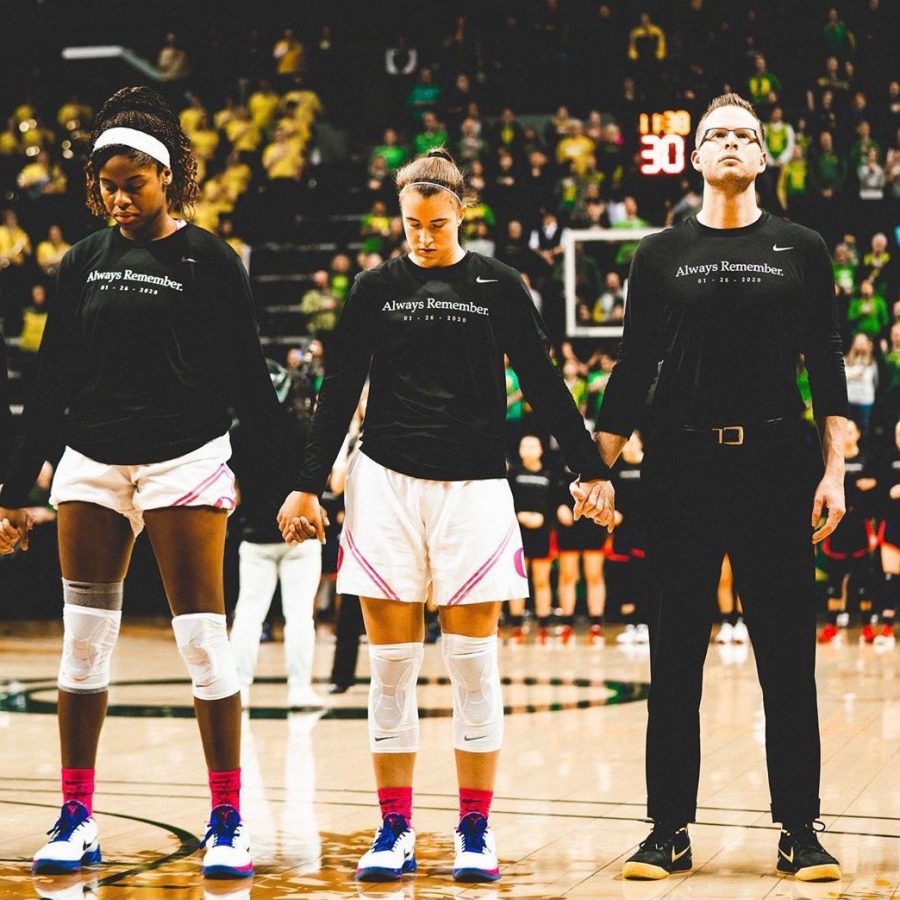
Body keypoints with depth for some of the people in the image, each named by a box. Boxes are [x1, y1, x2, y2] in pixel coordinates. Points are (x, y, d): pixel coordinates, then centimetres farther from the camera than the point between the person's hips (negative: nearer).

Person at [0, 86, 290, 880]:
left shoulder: (209, 260, -2)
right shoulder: (84, 262, 9)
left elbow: (248, 377, -2)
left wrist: (285, 478, -7)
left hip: (186, 460, -4)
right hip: (92, 463, 4)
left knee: (203, 637, -5)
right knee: (83, 639, 3)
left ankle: (228, 821, 3)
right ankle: (76, 818, 13)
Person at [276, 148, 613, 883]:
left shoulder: (498, 286, 3)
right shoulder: (375, 288, 6)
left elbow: (544, 385, 5)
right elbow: (339, 394, 9)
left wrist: (591, 469, 0)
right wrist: (308, 485, 6)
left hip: (474, 486, -1)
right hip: (386, 483, 1)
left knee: (473, 663, 0)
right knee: (391, 663, 2)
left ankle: (475, 834, 8)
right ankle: (395, 832, 10)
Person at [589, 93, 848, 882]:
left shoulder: (802, 250, 7)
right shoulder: (661, 255, 8)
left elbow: (827, 368, 5)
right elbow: (633, 372, 9)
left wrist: (833, 469, -3)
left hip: (777, 465, 0)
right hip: (683, 466, 1)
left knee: (788, 654, 2)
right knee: (676, 657, 4)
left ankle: (800, 830, 10)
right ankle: (670, 830, 11)